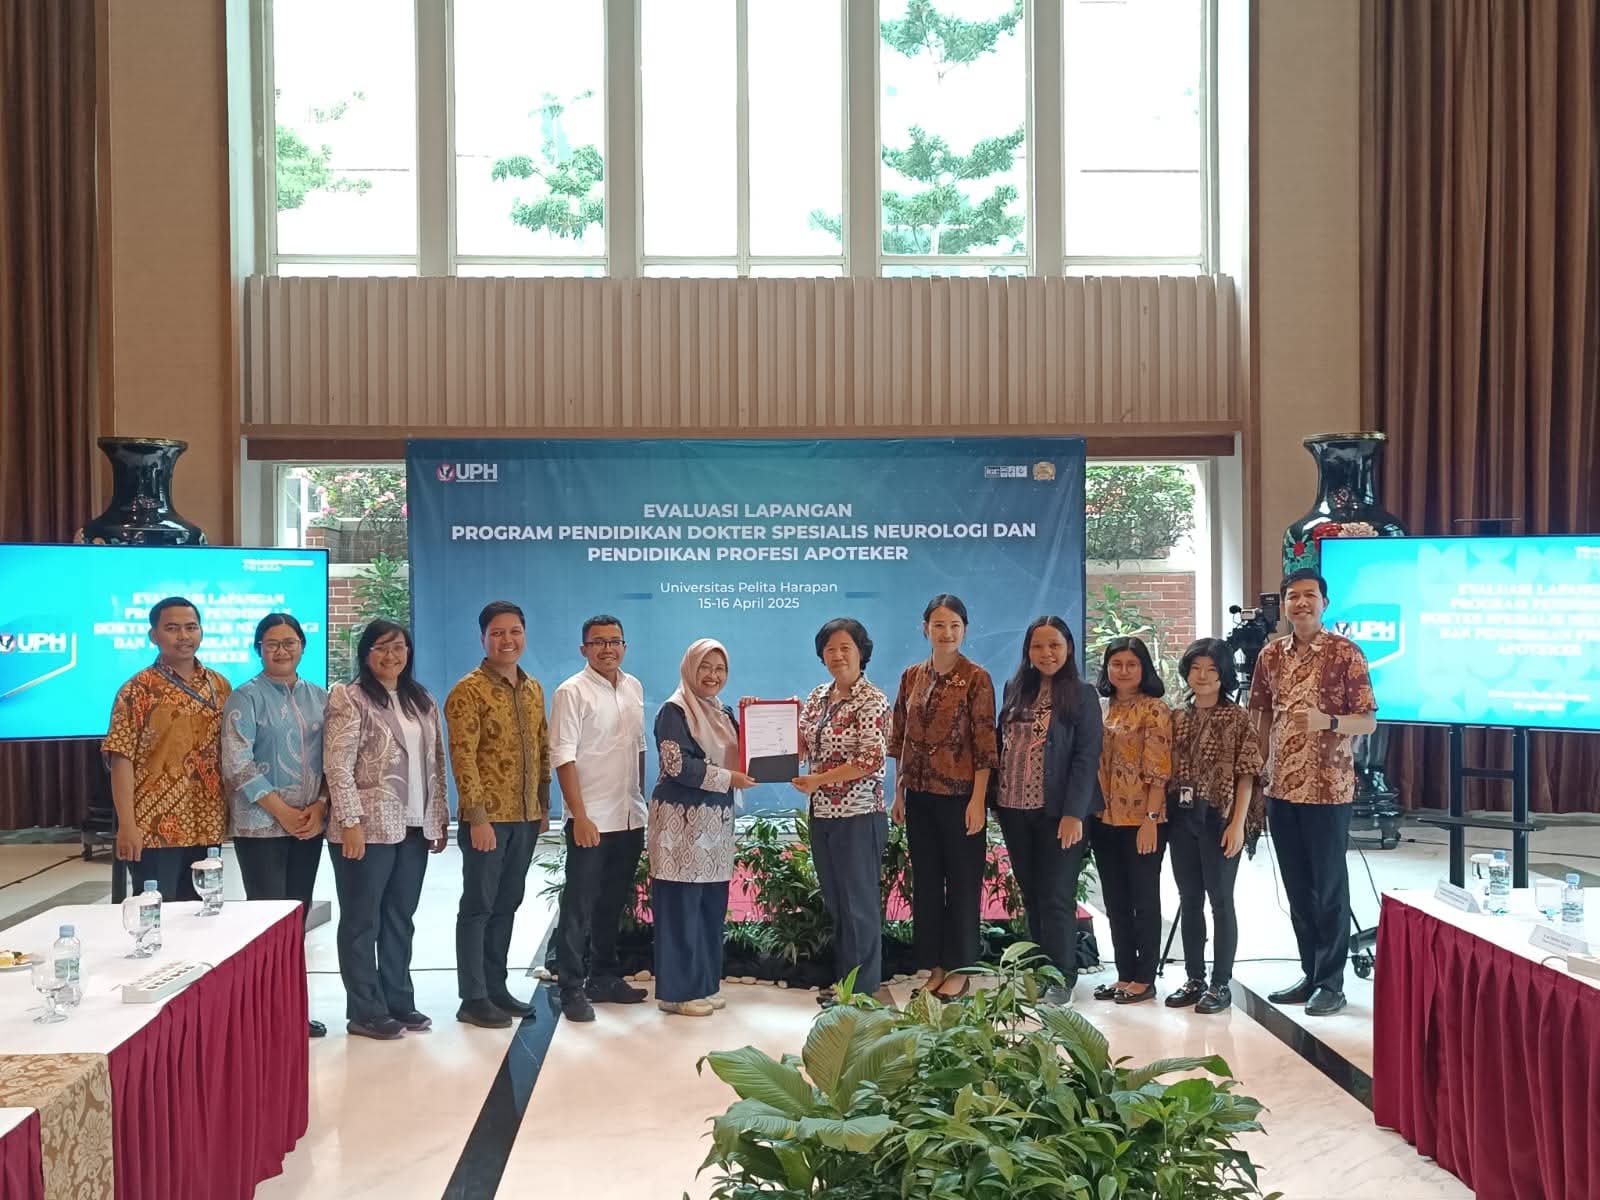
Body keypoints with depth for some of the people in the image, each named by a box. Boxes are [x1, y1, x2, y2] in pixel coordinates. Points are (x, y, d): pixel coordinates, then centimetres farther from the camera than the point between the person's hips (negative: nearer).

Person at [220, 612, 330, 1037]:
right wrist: (283, 812, -14)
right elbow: (237, 764, -12)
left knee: (297, 916, 10)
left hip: (310, 824, 5)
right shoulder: (246, 697, -5)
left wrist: (320, 806, -5)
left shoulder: (318, 698, 10)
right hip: (261, 826, -5)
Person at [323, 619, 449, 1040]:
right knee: (362, 921, 4)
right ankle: (365, 1011, 12)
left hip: (413, 828, 6)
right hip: (368, 828, -6)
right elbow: (337, 766, -13)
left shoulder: (422, 701, 13)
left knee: (400, 919, 13)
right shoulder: (349, 698, -7)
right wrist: (351, 821, -18)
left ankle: (399, 1001, 23)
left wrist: (439, 818, 11)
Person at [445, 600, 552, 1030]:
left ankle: (496, 987, 23)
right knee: (479, 906, 1)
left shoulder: (533, 689, 11)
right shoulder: (468, 691, -11)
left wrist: (543, 806, 13)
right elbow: (463, 758, -16)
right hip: (487, 818, -7)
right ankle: (473, 998, 8)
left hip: (525, 817, 7)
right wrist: (477, 816, -20)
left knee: (507, 904, 13)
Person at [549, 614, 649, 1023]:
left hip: (630, 819, 6)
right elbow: (563, 757, -13)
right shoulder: (572, 692, -8)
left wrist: (641, 800, 14)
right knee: (579, 906, 1)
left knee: (613, 904, 15)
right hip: (591, 820, -6)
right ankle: (573, 990, 8)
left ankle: (605, 978, 26)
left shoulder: (633, 688, 10)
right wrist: (580, 816, -18)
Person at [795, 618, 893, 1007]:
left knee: (859, 903, 2)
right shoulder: (818, 695, 10)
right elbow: (799, 743, 11)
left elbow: (872, 760, -19)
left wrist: (819, 780, -20)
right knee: (835, 902, 14)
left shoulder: (872, 701, -12)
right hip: (822, 814, 7)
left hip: (858, 815, -7)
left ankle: (866, 990, 14)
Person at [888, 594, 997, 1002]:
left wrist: (978, 800, -15)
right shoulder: (912, 676, 7)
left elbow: (984, 744, -11)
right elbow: (900, 739, 12)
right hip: (920, 796, 5)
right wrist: (899, 792, 9)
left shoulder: (976, 678, -8)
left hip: (960, 795, -5)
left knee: (963, 882, 5)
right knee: (925, 882, 11)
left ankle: (959, 970, 17)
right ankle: (934, 966, 22)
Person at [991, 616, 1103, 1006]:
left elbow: (1086, 757, -10)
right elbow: (1000, 742, 12)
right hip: (1015, 811, 5)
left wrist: (1074, 813, -16)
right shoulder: (1016, 690, 9)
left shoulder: (1082, 695, -5)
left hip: (1059, 812, -5)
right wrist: (995, 798, 6)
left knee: (1056, 897, -1)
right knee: (1031, 897, 12)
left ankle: (1061, 977, 12)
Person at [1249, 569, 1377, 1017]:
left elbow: (1369, 721, -7)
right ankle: (1310, 974, 24)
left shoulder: (1346, 653, -7)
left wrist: (1327, 721, -26)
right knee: (1297, 888, 12)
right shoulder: (1270, 655, 8)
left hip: (1328, 789, -5)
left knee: (1329, 887, 3)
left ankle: (1332, 982, 12)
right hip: (1281, 789, 5)